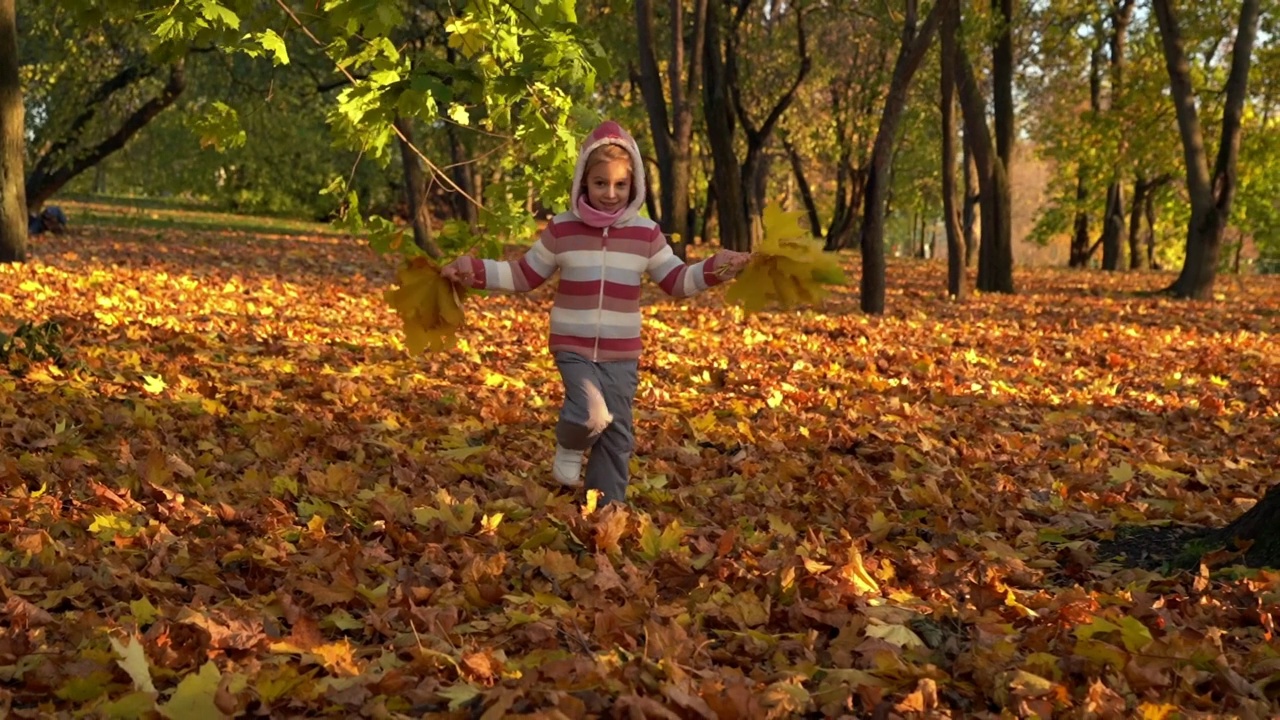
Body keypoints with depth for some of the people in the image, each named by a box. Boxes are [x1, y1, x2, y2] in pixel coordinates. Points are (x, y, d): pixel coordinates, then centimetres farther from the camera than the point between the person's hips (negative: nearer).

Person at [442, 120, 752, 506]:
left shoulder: (646, 233, 2)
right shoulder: (561, 229, -1)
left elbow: (677, 281, 6)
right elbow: (524, 275, 7)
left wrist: (714, 270, -12)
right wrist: (476, 271, -6)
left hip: (622, 354, 3)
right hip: (574, 347, -2)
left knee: (616, 436, 7)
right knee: (592, 415, -26)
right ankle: (569, 448, 8)